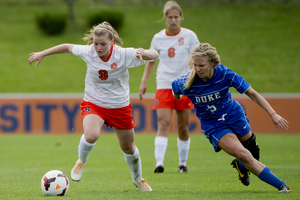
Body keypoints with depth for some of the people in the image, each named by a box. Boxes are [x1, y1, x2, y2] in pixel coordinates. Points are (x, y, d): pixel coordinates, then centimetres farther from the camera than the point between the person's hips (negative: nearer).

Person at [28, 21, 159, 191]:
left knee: (129, 148, 14)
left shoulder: (124, 55, -19)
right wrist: (43, 54, 10)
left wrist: (143, 53, -39)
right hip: (93, 104, -1)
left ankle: (138, 179, 44)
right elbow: (68, 47, 5)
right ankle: (81, 162, 0)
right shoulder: (88, 52, -15)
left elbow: (155, 55, -16)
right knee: (91, 135, -32)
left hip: (120, 106, 1)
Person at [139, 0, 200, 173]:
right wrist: (144, 82, 10)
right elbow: (151, 61, 18)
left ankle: (183, 163, 19)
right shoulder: (158, 38, 5)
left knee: (183, 127, 4)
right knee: (163, 124, -14)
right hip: (164, 86, 0)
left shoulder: (189, 36, 0)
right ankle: (159, 162, -23)